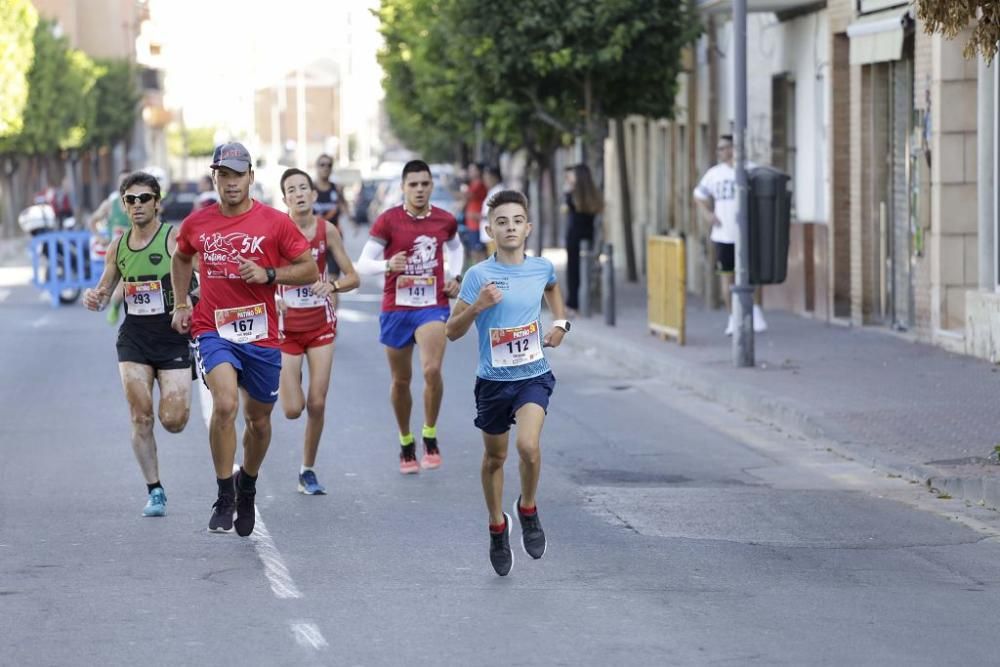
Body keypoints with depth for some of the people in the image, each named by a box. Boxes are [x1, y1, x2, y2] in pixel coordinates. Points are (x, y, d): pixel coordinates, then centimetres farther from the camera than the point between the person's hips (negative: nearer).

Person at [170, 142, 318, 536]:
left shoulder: (275, 223, -4)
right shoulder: (196, 224, 3)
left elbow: (310, 271, -1)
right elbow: (181, 258, 25)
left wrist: (268, 274, -15)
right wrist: (181, 303, 15)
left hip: (261, 333, 1)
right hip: (212, 329, -1)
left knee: (258, 418, 13)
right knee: (225, 404, -24)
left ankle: (247, 486, 41)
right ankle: (224, 496, -12)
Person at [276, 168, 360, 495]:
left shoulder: (327, 230, -5)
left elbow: (353, 277, -1)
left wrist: (332, 285, -22)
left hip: (321, 324, 2)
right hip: (286, 325, -2)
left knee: (317, 404, -3)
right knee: (292, 410, -5)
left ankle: (308, 471, 14)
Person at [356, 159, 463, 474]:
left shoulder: (445, 221, 2)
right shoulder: (388, 221, -7)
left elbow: (455, 247, 26)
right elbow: (363, 263, -9)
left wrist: (455, 276, 10)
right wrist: (388, 265, -29)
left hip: (433, 306, 0)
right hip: (396, 308, 0)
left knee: (432, 369, -22)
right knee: (400, 380, 10)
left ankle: (430, 436, -4)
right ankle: (406, 444, 29)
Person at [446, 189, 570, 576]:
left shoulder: (541, 268, -1)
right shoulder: (479, 275, -11)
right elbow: (453, 331, -10)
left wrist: (560, 323, 12)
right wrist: (478, 305, -26)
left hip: (534, 375, 0)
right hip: (493, 380, 0)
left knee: (528, 444, -23)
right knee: (494, 457, 13)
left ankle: (528, 509, 4)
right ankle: (498, 528, 35)